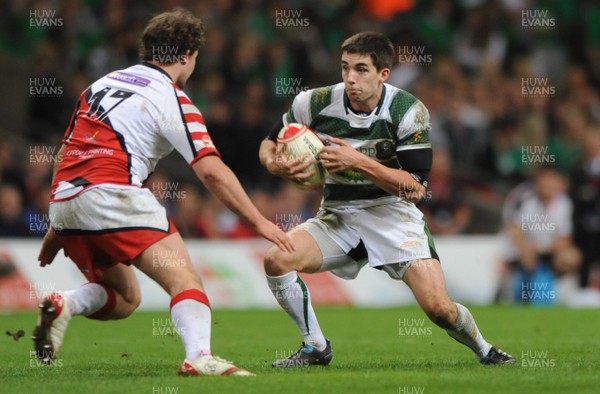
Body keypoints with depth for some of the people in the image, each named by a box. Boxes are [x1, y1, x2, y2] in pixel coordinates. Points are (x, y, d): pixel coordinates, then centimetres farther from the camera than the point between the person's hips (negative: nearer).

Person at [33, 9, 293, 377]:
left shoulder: (103, 83, 24)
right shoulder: (172, 100, 1)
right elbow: (211, 170, -8)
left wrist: (58, 229, 32)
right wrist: (260, 222, -4)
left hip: (63, 200, 7)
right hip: (112, 193, -7)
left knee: (125, 298, 20)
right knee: (184, 278, -10)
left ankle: (64, 304, -6)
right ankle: (199, 357, -34)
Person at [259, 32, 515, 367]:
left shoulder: (409, 112, -14)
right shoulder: (316, 103, -9)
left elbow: (417, 188, -17)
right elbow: (269, 143, 6)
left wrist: (359, 162, -28)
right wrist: (275, 165, -20)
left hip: (392, 213, -2)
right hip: (338, 216, 3)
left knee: (439, 307, -17)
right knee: (277, 259, -24)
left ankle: (485, 351, 17)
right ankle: (316, 348, -2)